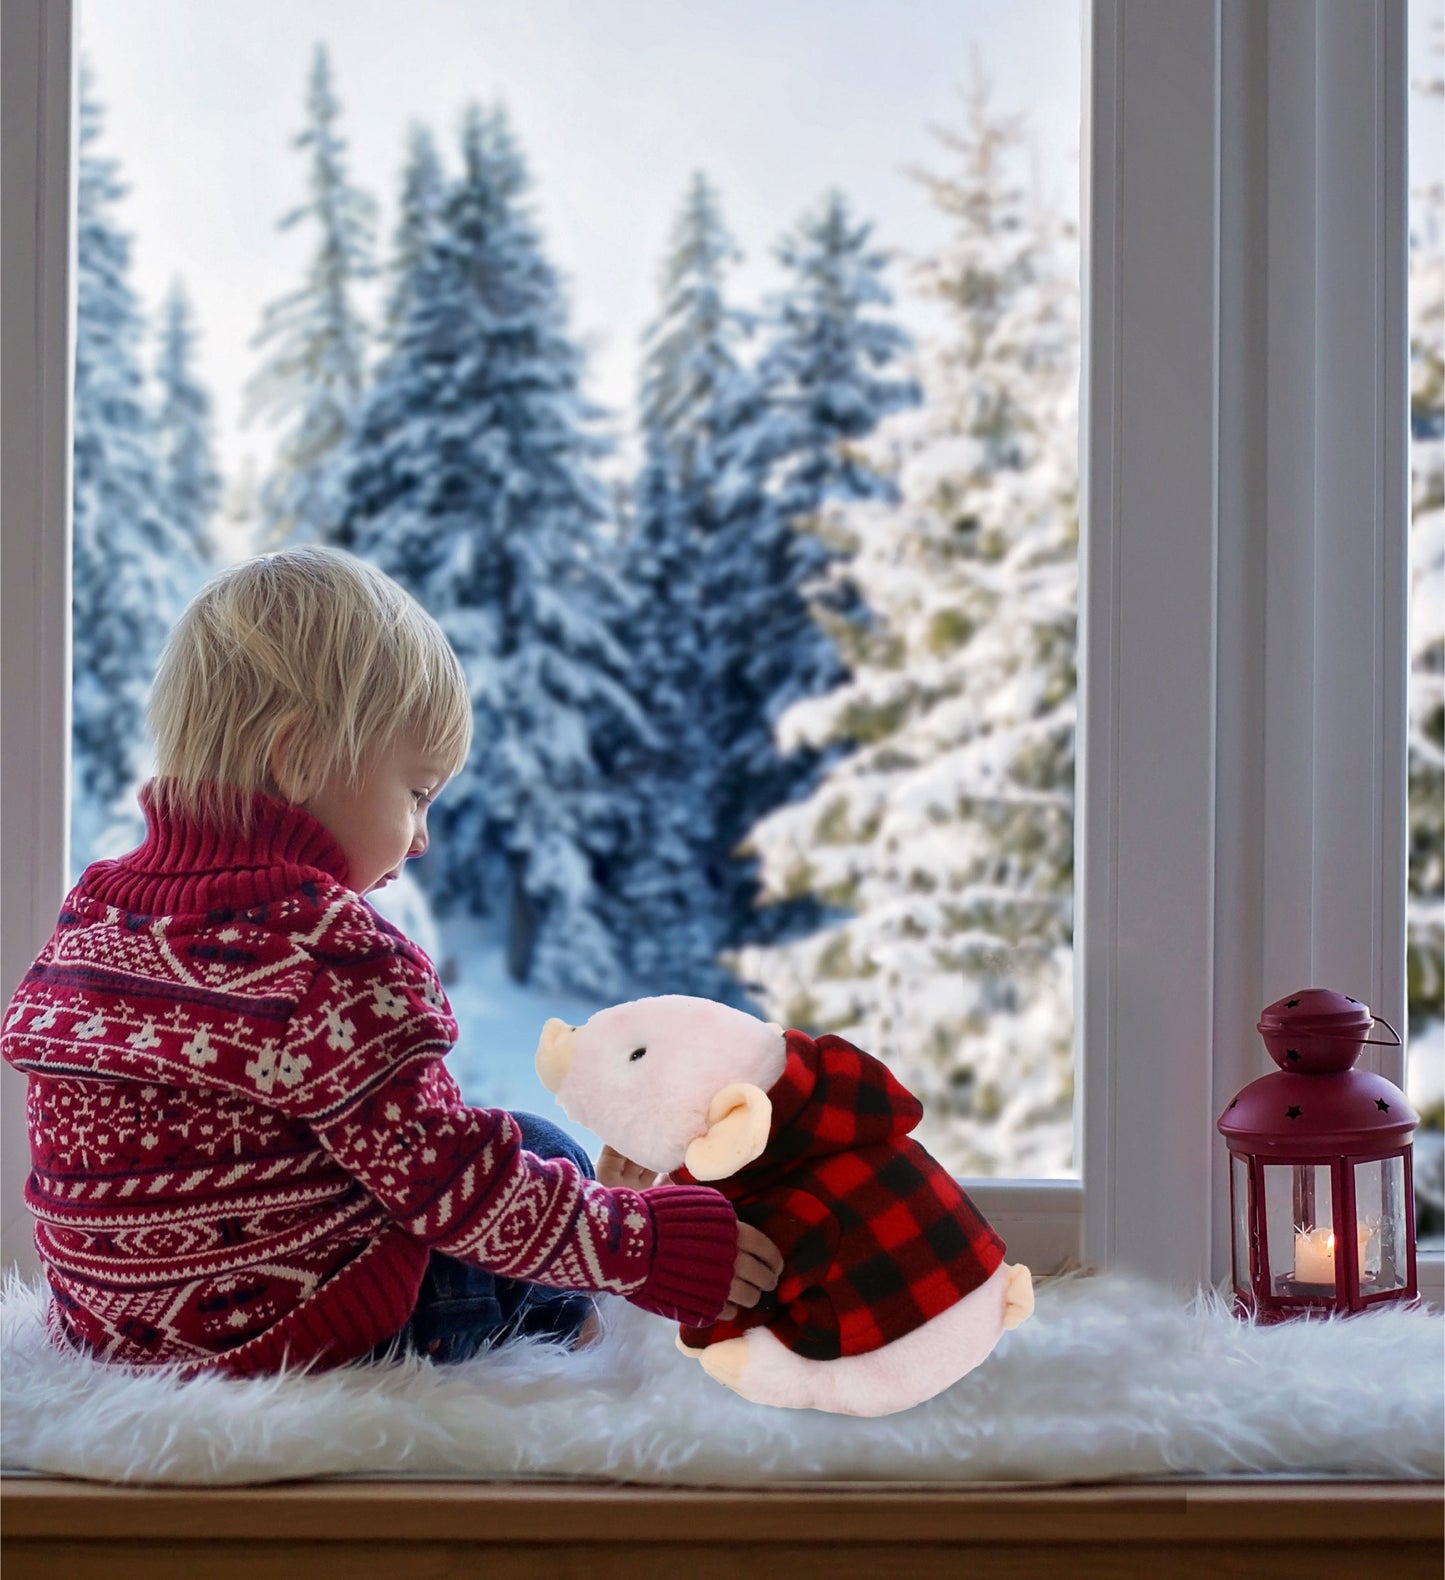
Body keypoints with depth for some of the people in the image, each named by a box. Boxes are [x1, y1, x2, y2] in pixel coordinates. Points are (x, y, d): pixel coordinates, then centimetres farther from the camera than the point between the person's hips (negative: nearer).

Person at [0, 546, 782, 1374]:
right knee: (548, 1152, 12)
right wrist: (649, 1242, -9)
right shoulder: (328, 952, -23)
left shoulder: (93, 912, 4)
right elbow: (452, 1188, -20)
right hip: (302, 1337, -8)